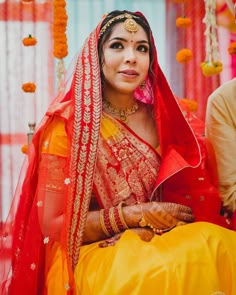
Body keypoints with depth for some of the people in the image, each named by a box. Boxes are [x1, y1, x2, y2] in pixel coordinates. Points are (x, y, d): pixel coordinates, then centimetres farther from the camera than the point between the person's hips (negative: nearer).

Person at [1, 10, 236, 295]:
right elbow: (52, 225, -8)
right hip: (95, 253, -5)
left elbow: (193, 190, 13)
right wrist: (138, 214, -14)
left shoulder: (163, 117, 6)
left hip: (163, 240, 5)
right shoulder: (68, 124, -8)